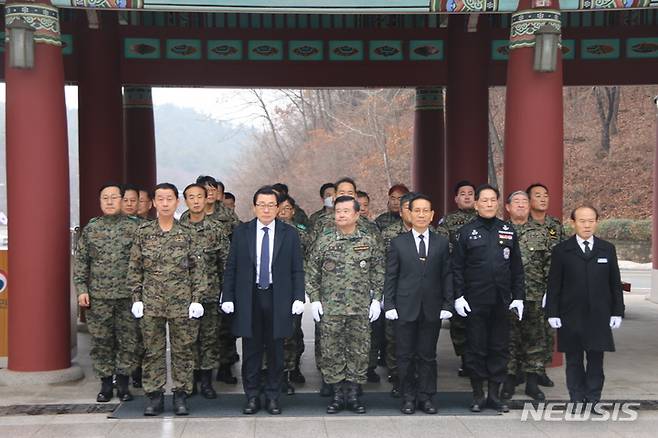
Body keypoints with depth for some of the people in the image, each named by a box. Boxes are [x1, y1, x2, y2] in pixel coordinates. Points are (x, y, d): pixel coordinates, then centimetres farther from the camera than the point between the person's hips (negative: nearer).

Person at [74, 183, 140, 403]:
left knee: (127, 341, 3)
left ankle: (123, 382, 16)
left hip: (127, 295, -2)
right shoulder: (90, 229, 7)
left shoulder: (134, 227, 0)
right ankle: (105, 383, 18)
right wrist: (81, 289, -1)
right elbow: (80, 261, 8)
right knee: (101, 342, 6)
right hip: (97, 296, 2)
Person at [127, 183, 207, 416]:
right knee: (153, 350, 6)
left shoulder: (187, 233, 0)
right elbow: (134, 268, 6)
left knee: (183, 350, 4)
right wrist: (136, 298, 1)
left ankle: (181, 395, 14)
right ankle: (154, 396, 15)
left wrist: (197, 299, -5)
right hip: (151, 301, 1)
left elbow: (198, 268, 1)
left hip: (182, 301, -1)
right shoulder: (143, 232, 3)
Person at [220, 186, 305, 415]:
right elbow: (231, 268, 4)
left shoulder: (289, 233, 2)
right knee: (251, 350, 6)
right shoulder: (241, 232, 3)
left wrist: (299, 298, -5)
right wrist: (228, 297, -1)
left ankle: (273, 396, 18)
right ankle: (252, 396, 17)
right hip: (248, 299, 0)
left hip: (278, 299, 0)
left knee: (276, 350, 6)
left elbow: (297, 270, 3)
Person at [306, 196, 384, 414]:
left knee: (359, 352, 5)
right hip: (330, 308, 0)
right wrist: (314, 300, -2)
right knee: (331, 352, 3)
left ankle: (353, 394, 17)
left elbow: (378, 273, 7)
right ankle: (338, 395, 15)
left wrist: (376, 299, 1)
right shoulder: (323, 241, 1)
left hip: (361, 308, 1)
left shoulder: (370, 242, 3)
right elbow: (311, 272, 4)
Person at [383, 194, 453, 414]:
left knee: (428, 355, 6)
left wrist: (448, 304, -1)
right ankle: (408, 397, 14)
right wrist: (389, 305, -4)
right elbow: (390, 276, 2)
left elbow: (447, 276, 6)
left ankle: (426, 397, 16)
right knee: (405, 355, 4)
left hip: (432, 309, 1)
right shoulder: (398, 243, 4)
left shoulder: (442, 243, 7)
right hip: (406, 308, -1)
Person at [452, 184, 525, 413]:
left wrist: (518, 297, 4)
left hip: (502, 301, 2)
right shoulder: (466, 232, 1)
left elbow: (517, 267, 10)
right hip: (474, 301, -2)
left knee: (500, 348, 7)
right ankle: (478, 394, 14)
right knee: (476, 348, 4)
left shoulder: (508, 231, 8)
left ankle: (494, 394, 18)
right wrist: (458, 296, -7)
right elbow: (457, 267, 1)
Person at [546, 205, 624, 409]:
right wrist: (552, 313, -5)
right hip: (571, 318, -1)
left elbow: (615, 283, 8)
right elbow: (553, 285, 0)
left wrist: (617, 312, 4)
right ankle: (577, 400, 14)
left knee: (596, 361, 5)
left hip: (599, 317, 1)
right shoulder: (561, 250, 1)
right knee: (574, 361, 6)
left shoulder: (607, 249, 7)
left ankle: (593, 400, 14)